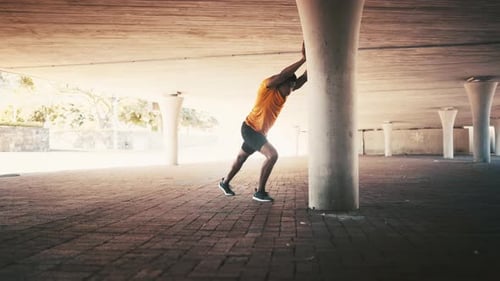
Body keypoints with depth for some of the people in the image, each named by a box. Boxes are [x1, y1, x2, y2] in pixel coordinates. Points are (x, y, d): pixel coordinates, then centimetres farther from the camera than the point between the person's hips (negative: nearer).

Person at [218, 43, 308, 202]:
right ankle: (259, 192, -15)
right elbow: (282, 75, -38)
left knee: (241, 158, 23)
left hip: (259, 132, 9)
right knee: (272, 155, -22)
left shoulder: (284, 93, 0)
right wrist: (303, 59, -39)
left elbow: (303, 79, -9)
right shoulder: (267, 86, -20)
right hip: (250, 128, -9)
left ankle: (225, 183, 43)